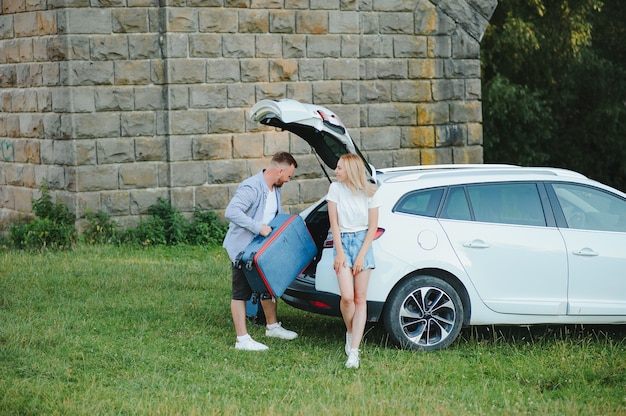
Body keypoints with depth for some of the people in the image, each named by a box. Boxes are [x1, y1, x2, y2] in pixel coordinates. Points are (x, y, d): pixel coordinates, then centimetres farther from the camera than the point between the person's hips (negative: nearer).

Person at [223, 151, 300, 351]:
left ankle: (272, 326, 39)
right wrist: (259, 227, -37)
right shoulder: (251, 188, -26)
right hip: (242, 247, -9)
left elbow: (277, 215, 21)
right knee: (241, 292, -1)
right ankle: (242, 339, 3)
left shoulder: (275, 189, 5)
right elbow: (231, 212, -37)